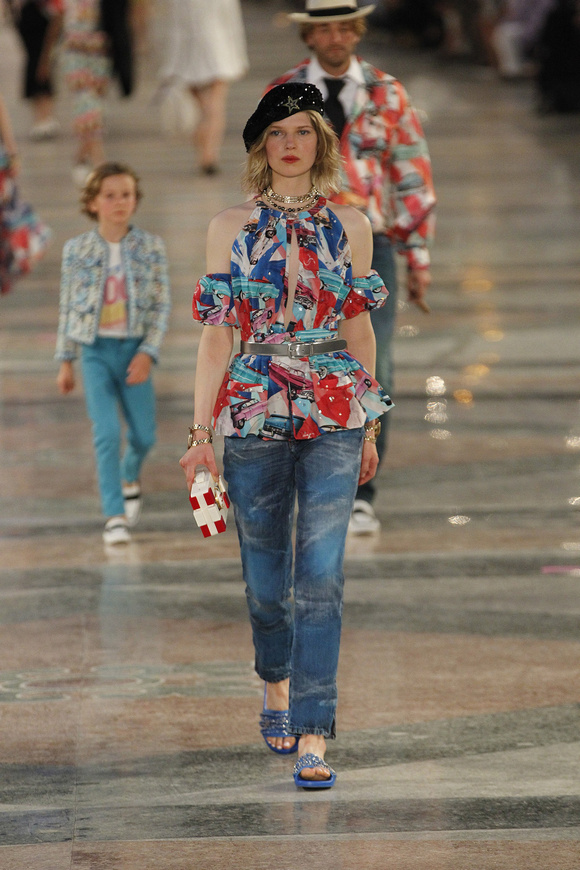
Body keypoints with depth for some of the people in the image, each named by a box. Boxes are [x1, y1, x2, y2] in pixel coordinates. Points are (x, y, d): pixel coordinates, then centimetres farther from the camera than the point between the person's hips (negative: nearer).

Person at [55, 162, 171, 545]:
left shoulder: (150, 247, -2)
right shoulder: (78, 250, -2)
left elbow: (162, 305, -3)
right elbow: (68, 307, 6)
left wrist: (148, 353, -14)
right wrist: (66, 361, 8)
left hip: (134, 350, 1)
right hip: (96, 350, -1)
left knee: (144, 435, 9)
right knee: (107, 433, -12)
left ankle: (130, 478, 42)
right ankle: (115, 516, -8)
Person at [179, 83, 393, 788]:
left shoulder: (349, 227, 6)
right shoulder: (230, 228, 4)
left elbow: (359, 330, 11)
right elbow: (217, 334, 3)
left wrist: (369, 426, 12)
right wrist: (201, 430, -2)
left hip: (335, 414, 0)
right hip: (255, 410, 0)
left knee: (321, 575, -10)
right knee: (265, 572, 9)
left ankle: (312, 734, -11)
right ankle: (276, 684, 37)